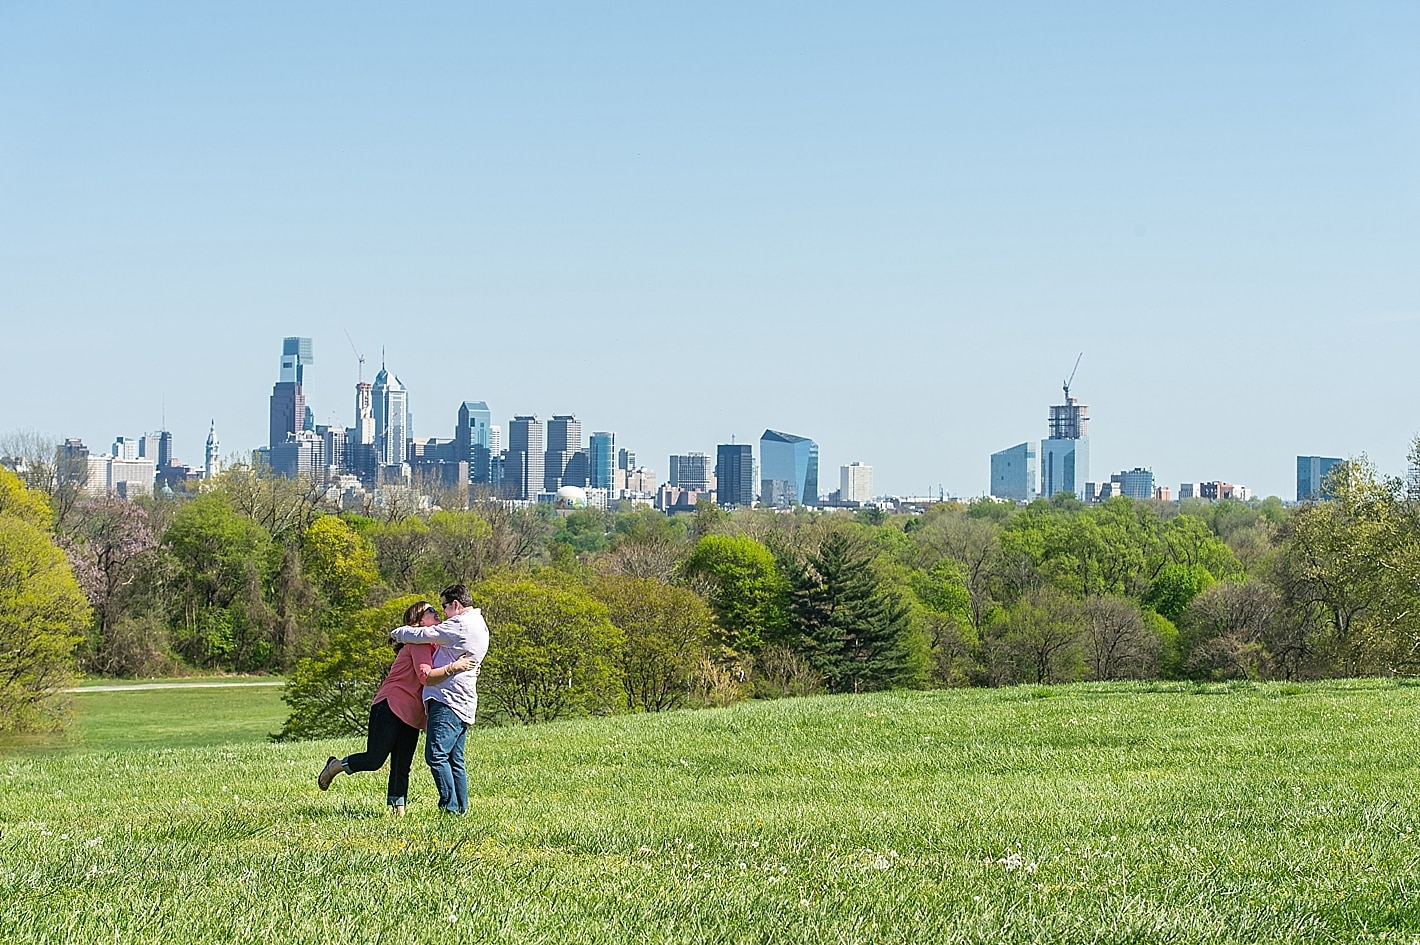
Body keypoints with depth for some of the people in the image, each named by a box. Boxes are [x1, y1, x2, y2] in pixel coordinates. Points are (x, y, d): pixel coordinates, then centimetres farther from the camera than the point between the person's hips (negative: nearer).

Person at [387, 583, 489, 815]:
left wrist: (397, 634, 6)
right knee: (454, 759, 10)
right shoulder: (479, 627, 21)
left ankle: (450, 807, -15)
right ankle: (461, 809, 9)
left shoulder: (461, 624, -11)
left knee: (436, 755, -13)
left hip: (448, 700, -10)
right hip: (464, 704, 10)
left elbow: (422, 635, -11)